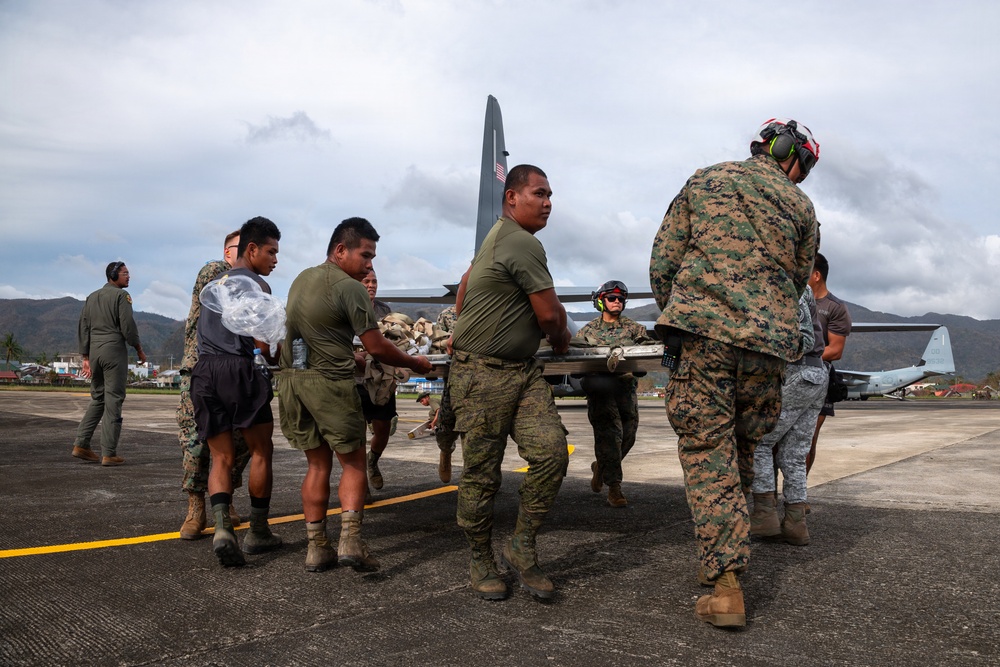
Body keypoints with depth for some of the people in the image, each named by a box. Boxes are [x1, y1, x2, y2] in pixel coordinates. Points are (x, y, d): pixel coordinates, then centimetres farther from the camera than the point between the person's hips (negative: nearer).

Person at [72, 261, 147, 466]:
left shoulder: (92, 297, 17)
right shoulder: (121, 295, -4)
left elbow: (83, 328, 15)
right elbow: (128, 326, -12)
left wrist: (86, 357, 15)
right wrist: (139, 349, -1)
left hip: (94, 351, 7)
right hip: (114, 349, -7)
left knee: (97, 398, 17)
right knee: (113, 400, -4)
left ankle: (81, 444, 9)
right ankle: (109, 453, -4)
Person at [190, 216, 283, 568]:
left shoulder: (215, 282, 24)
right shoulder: (257, 284, -1)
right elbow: (261, 341, -10)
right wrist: (275, 363, 9)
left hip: (203, 370, 7)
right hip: (238, 368, -7)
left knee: (221, 458, 7)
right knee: (261, 452, 8)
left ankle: (222, 527, -14)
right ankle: (257, 532, 15)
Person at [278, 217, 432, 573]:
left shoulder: (302, 279, 14)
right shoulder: (349, 288, -11)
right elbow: (377, 347, -11)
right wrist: (416, 363, 3)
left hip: (292, 379, 7)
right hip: (329, 383, -7)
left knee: (318, 464, 14)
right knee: (353, 463, 7)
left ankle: (317, 547, 14)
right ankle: (350, 540, -6)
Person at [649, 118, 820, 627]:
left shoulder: (703, 181, 15)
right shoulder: (800, 206, 14)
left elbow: (662, 259, 11)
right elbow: (796, 283, 18)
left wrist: (674, 321, 20)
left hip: (703, 332, -1)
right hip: (768, 341, 2)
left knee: (707, 453, -2)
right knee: (741, 450, 16)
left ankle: (726, 589, -6)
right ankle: (722, 558, 28)